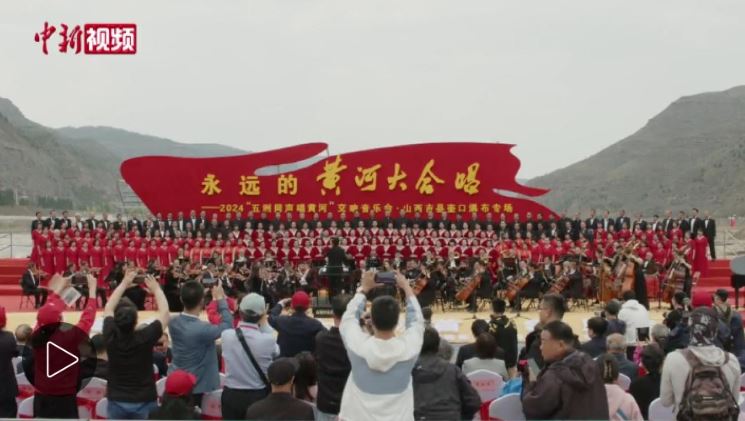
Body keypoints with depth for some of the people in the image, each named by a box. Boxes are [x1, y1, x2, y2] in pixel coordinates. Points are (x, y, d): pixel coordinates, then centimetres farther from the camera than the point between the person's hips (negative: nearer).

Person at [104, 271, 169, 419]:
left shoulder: (110, 337, -14)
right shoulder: (145, 338, -20)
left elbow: (108, 308, 4)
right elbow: (165, 312, -7)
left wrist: (124, 284, 8)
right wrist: (156, 288, 5)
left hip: (116, 401, 2)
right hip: (144, 401, -2)